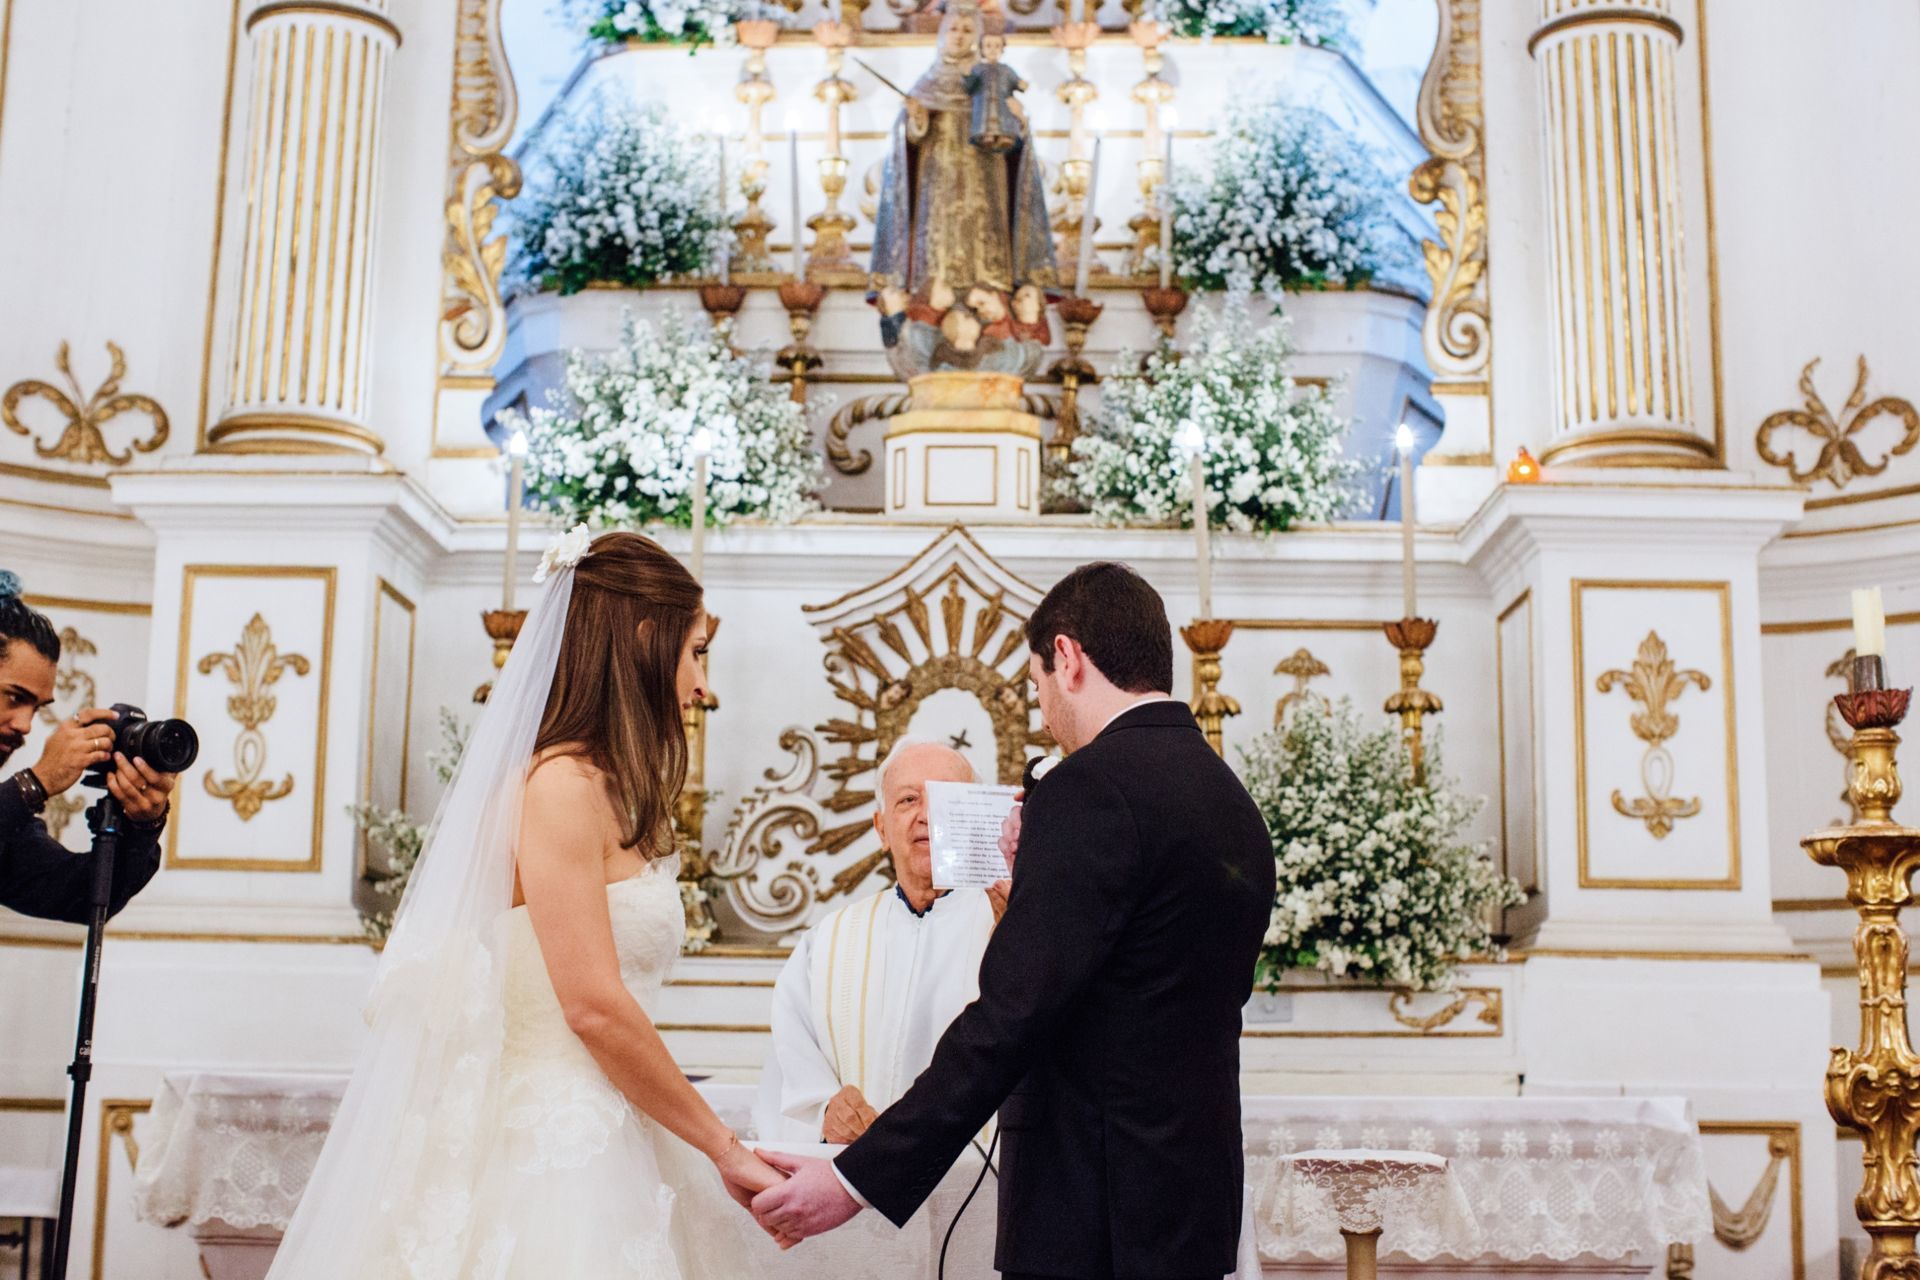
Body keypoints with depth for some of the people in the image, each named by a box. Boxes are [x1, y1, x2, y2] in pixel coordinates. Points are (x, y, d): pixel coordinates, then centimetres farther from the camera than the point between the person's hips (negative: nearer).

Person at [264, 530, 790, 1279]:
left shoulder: (601, 792, 13)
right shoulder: (560, 783, -13)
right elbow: (593, 1005, -19)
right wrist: (725, 1150, -11)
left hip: (600, 1151, 8)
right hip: (554, 1158, -8)